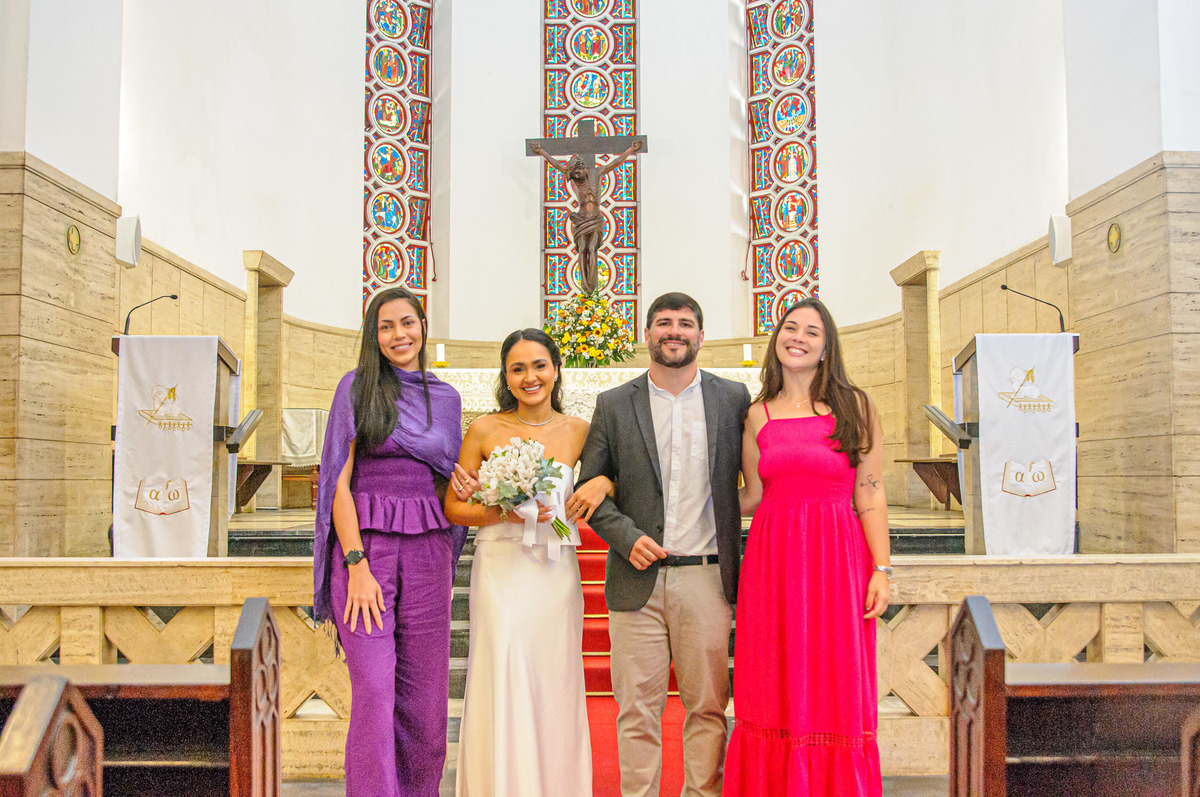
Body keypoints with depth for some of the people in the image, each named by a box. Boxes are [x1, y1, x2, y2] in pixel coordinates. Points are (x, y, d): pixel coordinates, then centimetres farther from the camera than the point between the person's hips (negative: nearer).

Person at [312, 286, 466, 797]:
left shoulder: (446, 398, 14)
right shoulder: (357, 388, 2)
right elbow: (340, 481, -4)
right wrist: (357, 565, -13)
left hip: (427, 554, 4)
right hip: (364, 546, -3)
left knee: (425, 698, 7)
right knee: (374, 693, -9)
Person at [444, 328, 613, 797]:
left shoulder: (578, 431, 3)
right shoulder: (485, 430, -1)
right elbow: (453, 508, 2)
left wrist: (602, 483, -8)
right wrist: (506, 513, -14)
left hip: (556, 575, 2)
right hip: (500, 572, -1)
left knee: (554, 688, 7)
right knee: (502, 689, -1)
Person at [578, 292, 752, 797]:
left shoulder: (733, 398, 6)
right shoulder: (613, 405, 5)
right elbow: (590, 486, 7)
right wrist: (626, 537, -8)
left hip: (706, 579, 0)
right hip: (638, 578, 0)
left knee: (708, 706, 8)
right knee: (637, 708, 6)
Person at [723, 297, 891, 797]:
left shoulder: (855, 407, 2)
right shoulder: (758, 415, 9)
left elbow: (870, 497, 0)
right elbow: (754, 497, 11)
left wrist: (881, 569, -5)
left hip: (837, 559, -2)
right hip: (772, 561, 2)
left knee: (835, 695, 4)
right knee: (773, 693, 6)